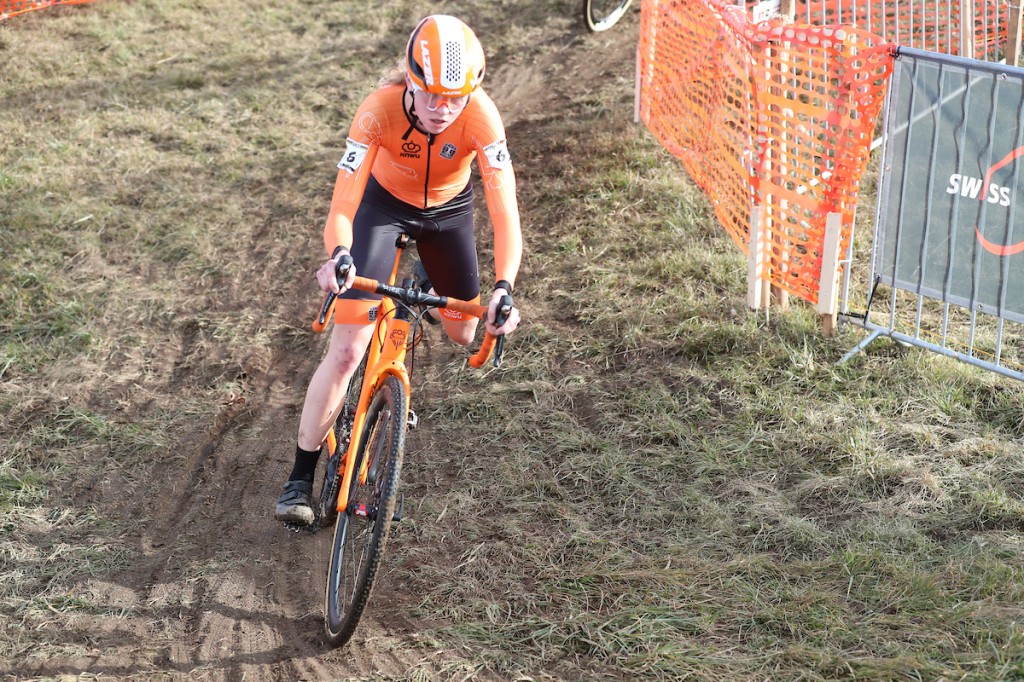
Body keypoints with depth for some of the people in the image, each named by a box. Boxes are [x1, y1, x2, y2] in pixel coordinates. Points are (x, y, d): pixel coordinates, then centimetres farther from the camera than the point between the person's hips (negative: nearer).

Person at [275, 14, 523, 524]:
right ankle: (300, 478, -1)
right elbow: (341, 209, -40)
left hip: (448, 209, 2)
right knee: (345, 352, -12)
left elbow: (505, 211, -40)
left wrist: (504, 286, -55)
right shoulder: (380, 110, -37)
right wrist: (338, 255, -61)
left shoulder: (481, 115, -35)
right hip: (383, 202, -2)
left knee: (462, 334, 13)